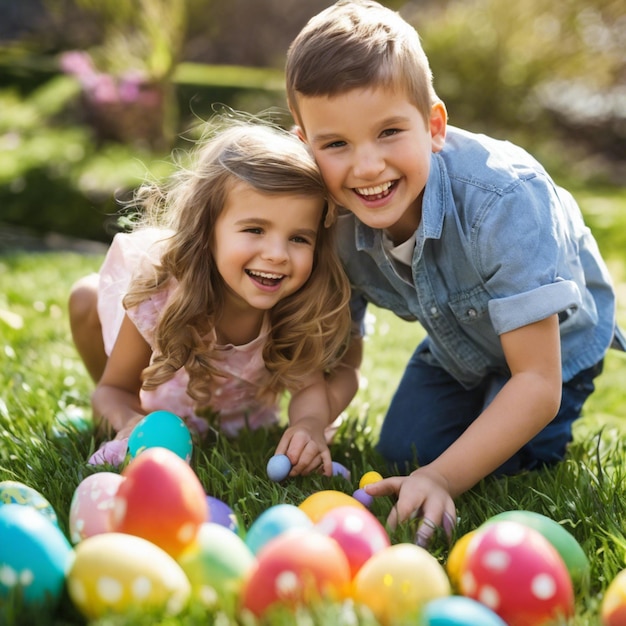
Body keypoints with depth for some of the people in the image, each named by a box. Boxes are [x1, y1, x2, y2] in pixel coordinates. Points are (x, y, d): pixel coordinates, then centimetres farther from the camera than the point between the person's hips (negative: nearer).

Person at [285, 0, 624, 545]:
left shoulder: (506, 199, -42)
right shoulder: (338, 222, -26)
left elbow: (538, 383, -39)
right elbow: (342, 360, -12)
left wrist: (442, 478, -47)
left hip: (556, 337, -4)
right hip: (457, 346, 5)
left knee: (502, 467, -18)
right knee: (401, 455, 0)